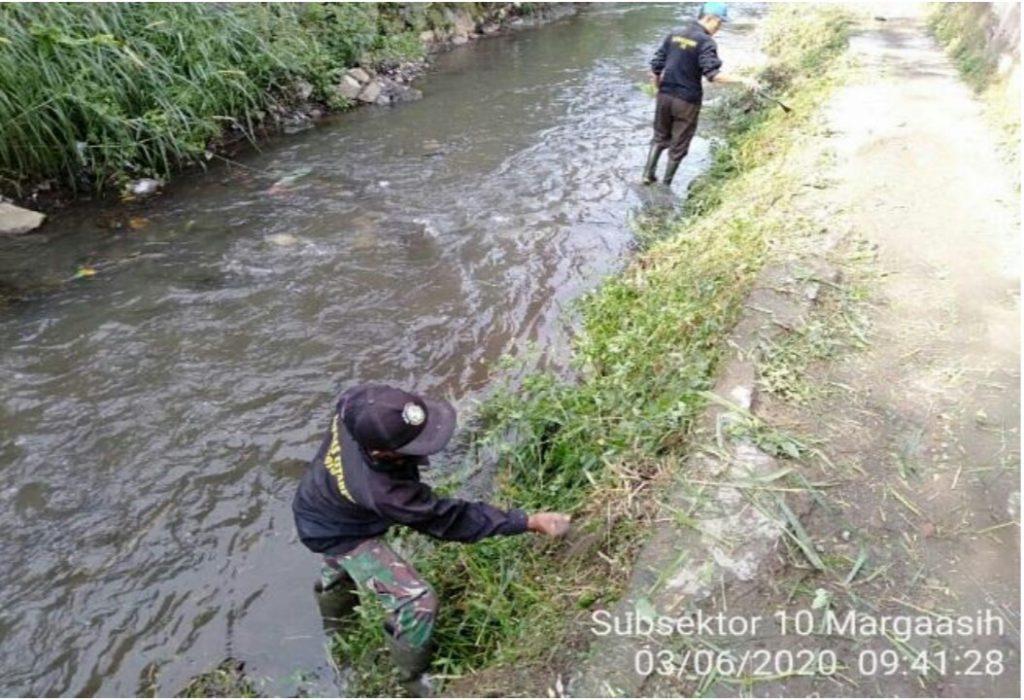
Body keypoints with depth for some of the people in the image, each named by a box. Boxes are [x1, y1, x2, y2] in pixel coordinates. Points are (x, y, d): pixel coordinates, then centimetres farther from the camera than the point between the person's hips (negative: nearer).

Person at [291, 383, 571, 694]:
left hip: (325, 504, 8)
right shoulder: (380, 490, -48)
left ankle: (333, 620, 72)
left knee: (341, 569, 38)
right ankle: (413, 678, 20)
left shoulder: (361, 401, -34)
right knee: (416, 602, -11)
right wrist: (528, 522, -35)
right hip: (342, 535, -8)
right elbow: (446, 518, -37)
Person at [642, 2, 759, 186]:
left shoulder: (674, 34, 6)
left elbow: (656, 66, 7)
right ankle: (665, 185, 17)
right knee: (678, 145, 9)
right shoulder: (706, 42, -13)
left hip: (665, 96, 5)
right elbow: (713, 75, -24)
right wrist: (742, 79, -23)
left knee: (660, 137, 24)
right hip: (687, 101, -5)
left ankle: (648, 175, 20)